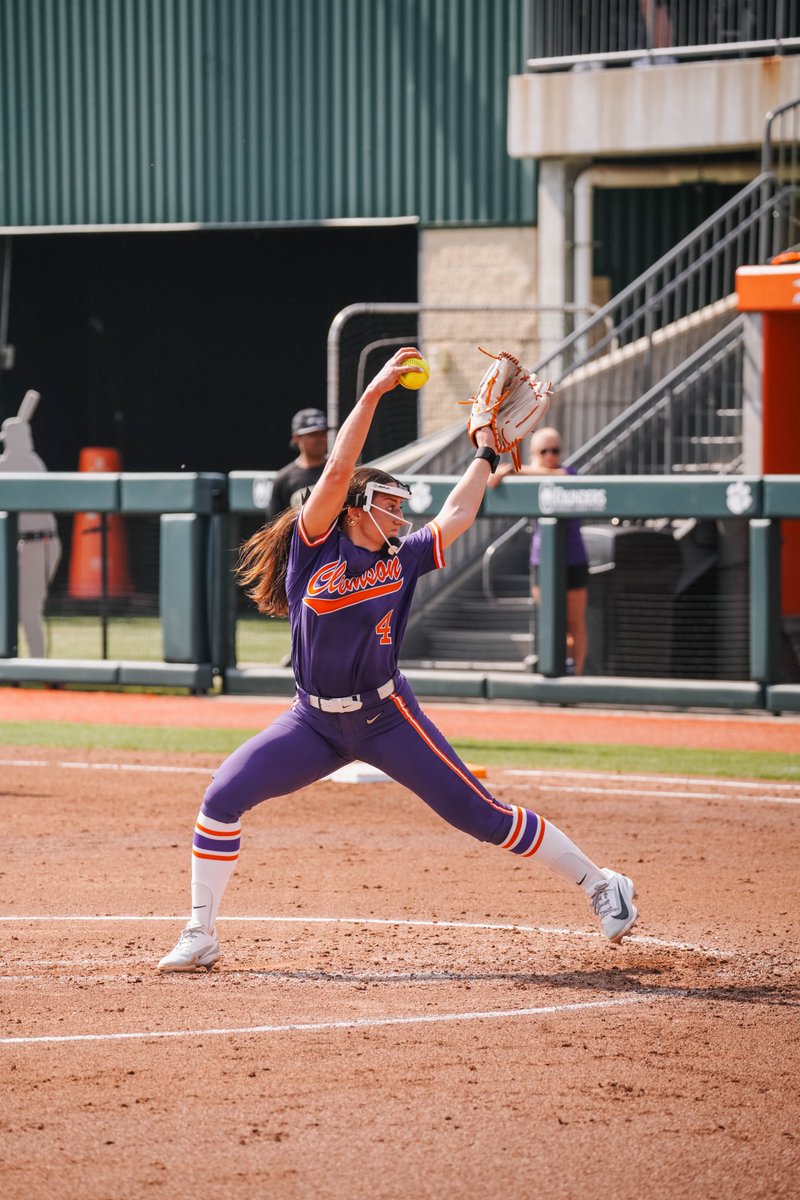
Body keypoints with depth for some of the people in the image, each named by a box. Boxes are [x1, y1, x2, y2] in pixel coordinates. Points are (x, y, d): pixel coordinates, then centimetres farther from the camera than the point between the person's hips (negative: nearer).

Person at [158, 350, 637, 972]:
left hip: (386, 717, 0)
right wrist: (374, 394, -19)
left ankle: (600, 883, 7)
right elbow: (338, 471, -16)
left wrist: (485, 454, 14)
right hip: (314, 721, 0)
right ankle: (201, 936, -1)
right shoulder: (314, 546, -5)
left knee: (483, 814, -3)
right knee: (223, 798, -12)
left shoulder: (401, 559, 1)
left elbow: (457, 514, 11)